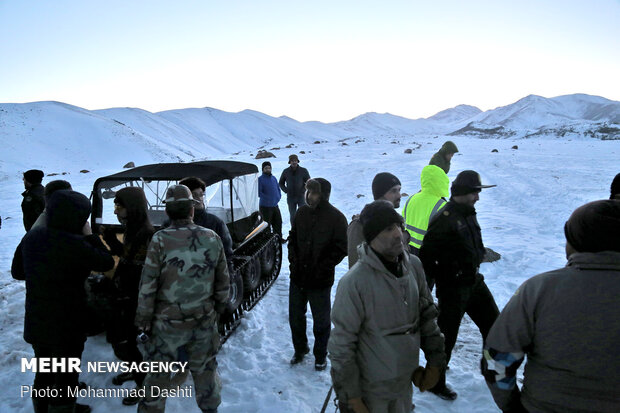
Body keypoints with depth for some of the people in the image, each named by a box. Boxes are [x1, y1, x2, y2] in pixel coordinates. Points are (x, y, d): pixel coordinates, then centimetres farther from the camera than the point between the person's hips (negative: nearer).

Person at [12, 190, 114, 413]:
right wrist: (90, 236, -5)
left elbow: (17, 271, 11)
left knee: (44, 372, 27)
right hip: (66, 325, -8)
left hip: (35, 322, 8)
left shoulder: (32, 236, -2)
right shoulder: (73, 244, -27)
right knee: (66, 379, 10)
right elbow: (107, 263, -13)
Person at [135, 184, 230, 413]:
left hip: (168, 322, -3)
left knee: (157, 374, 14)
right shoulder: (212, 238, -4)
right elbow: (223, 281, 4)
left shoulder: (160, 240, -14)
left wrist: (143, 319, 0)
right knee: (205, 368, 21)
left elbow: (148, 284, -12)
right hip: (204, 321, 3)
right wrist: (219, 308, 18)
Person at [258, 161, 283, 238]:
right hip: (265, 206, -7)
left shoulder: (274, 178, 11)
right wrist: (268, 198, -18)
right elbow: (259, 192, -15)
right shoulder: (260, 179, -9)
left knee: (278, 222, 16)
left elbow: (278, 188, 21)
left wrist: (279, 196, 5)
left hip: (275, 205, 7)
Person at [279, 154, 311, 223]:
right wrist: (286, 190, 1)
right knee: (292, 215, 7)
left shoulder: (303, 171, -3)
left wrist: (303, 190, -5)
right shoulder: (286, 172, 2)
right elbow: (281, 183, 15)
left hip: (301, 196, -1)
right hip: (290, 197, 1)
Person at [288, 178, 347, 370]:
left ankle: (320, 355, 35)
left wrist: (322, 268, -15)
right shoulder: (302, 212, 1)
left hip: (320, 281, -5)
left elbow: (341, 249, -11)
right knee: (295, 316, 18)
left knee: (321, 321, 12)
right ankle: (300, 349, 42)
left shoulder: (336, 218, -13)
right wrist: (293, 260, -1)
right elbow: (292, 238, 12)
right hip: (297, 277, 5)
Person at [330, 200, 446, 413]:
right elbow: (342, 345, -18)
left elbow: (427, 314, 7)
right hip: (371, 390, -5)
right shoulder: (355, 281, -25)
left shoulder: (413, 265, -5)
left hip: (405, 384, 6)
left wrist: (435, 362, 9)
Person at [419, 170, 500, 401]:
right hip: (453, 288, -9)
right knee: (446, 337, 3)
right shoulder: (445, 219, -22)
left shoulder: (468, 214, 7)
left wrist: (474, 269, 13)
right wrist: (442, 280, -16)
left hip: (474, 282, 9)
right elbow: (426, 255, -25)